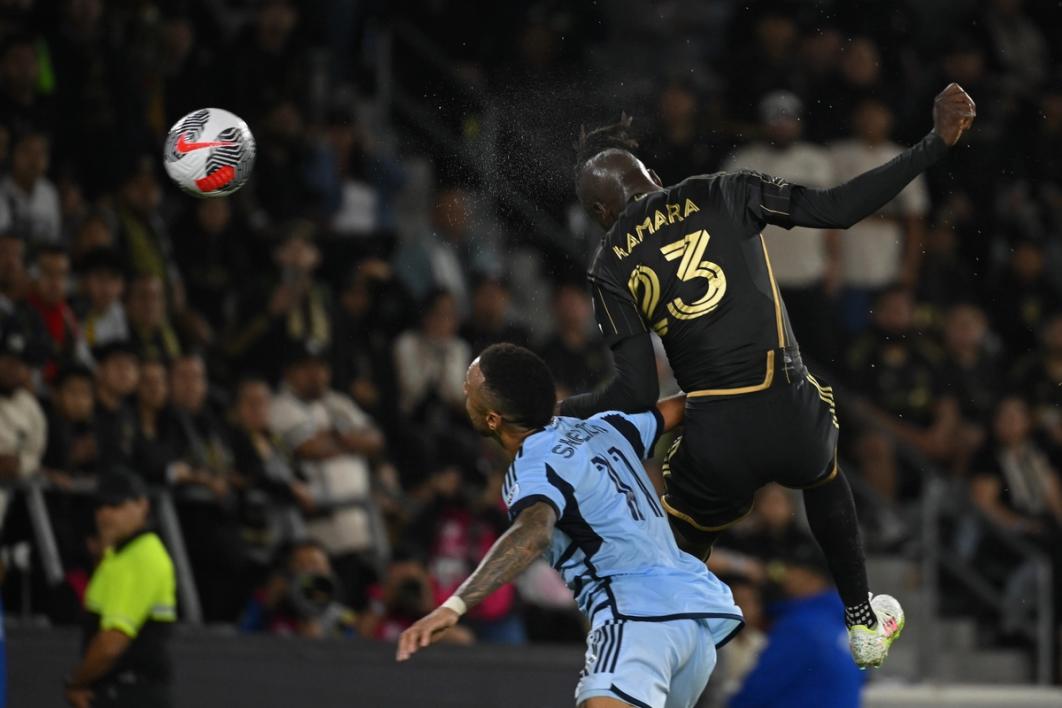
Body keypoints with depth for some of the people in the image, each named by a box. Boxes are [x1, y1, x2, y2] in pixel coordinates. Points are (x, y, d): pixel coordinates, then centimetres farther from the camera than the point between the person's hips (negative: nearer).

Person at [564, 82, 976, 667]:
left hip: (715, 442, -2)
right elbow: (837, 209, -1)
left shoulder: (611, 267, 6)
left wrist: (562, 413, 18)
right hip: (792, 416, 2)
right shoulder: (719, 196, 5)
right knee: (821, 472, 38)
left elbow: (636, 393, 0)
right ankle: (862, 624, 47)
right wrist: (935, 145, 3)